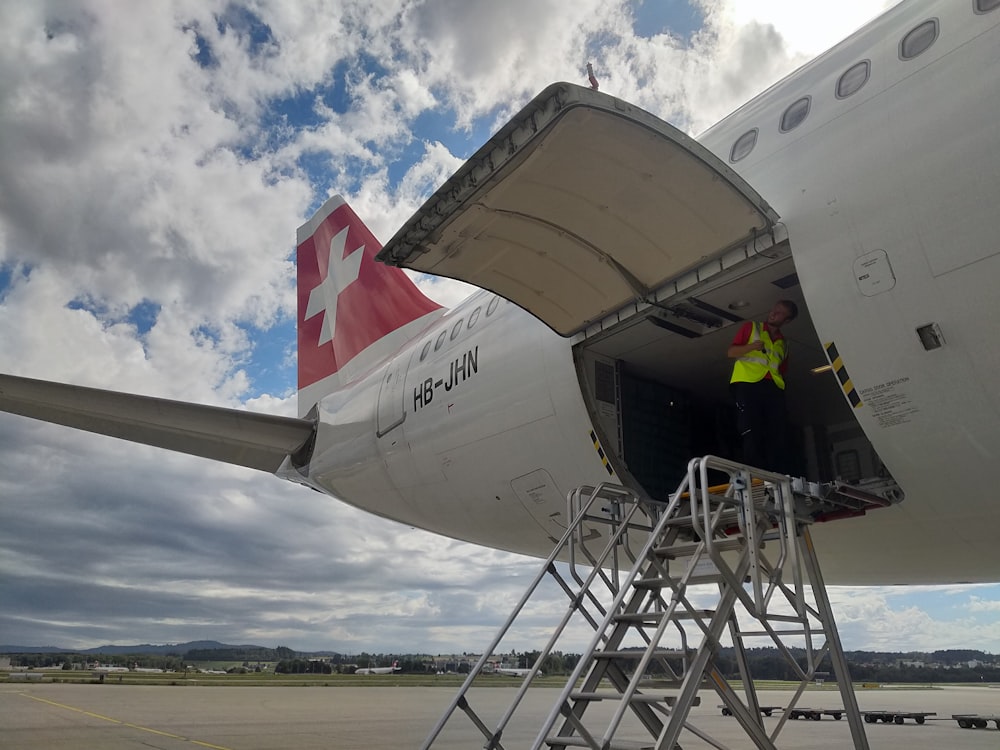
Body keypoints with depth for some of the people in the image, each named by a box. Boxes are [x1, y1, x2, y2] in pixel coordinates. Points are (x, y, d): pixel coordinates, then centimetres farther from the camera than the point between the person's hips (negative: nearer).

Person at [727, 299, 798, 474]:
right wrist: (751, 346, -11)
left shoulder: (783, 344, 29)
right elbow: (731, 352, 8)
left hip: (774, 389, 4)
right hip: (747, 384, -4)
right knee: (752, 435, -15)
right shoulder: (751, 327, 17)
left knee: (779, 438, -9)